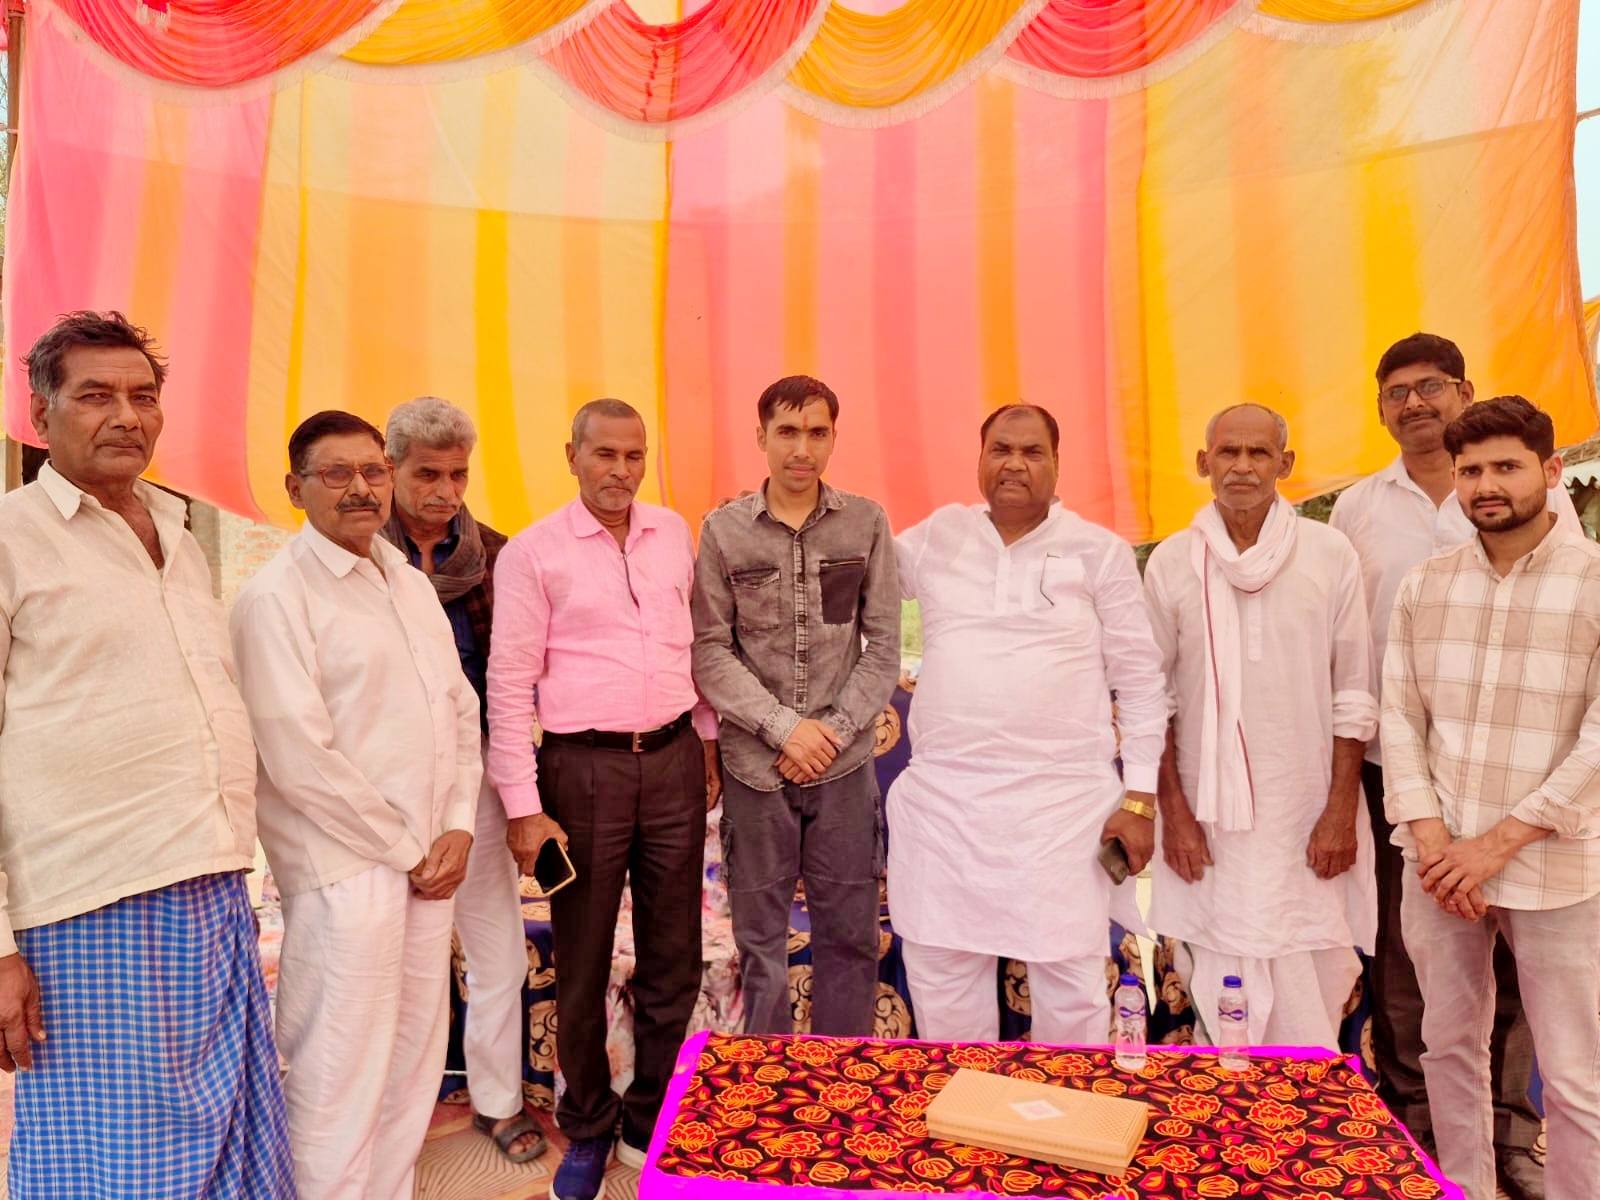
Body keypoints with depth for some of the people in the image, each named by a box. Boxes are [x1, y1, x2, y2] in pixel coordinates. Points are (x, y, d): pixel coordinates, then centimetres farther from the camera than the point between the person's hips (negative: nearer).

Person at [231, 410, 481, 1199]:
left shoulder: (411, 582, 12)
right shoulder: (276, 596, -10)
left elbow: (459, 707, 14)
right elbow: (298, 757, -16)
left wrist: (456, 826, 1)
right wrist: (406, 849, -9)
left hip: (427, 862, 7)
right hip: (345, 873, -7)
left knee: (413, 1064, 14)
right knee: (340, 1082, 1)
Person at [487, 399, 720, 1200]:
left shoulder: (674, 533, 6)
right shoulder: (532, 552, -6)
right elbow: (510, 685, -7)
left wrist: (707, 741, 16)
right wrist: (524, 808, -9)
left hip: (674, 760, 4)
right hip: (583, 769, -3)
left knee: (673, 955, 12)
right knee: (582, 963, 11)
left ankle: (650, 1120, 32)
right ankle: (588, 1130, 31)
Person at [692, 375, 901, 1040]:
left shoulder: (867, 523, 0)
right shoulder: (723, 529, -1)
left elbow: (883, 647, 1)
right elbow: (709, 652, -3)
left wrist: (832, 731, -8)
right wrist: (785, 727, -11)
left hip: (844, 764, 1)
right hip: (755, 764, 0)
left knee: (849, 933, 9)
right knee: (760, 935, 11)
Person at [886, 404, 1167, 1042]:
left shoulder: (1100, 552, 2)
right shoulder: (937, 536, 8)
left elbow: (1140, 679, 3)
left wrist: (1140, 798, -2)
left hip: (1062, 801, -2)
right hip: (943, 797, 3)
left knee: (1071, 982, 2)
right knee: (939, 970, 12)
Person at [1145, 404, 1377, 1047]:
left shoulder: (1329, 553, 1)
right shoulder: (1172, 561, 2)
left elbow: (1353, 693, 2)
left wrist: (1341, 812, -2)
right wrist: (1173, 812, 0)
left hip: (1307, 818, 0)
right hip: (1210, 818, 0)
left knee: (1311, 999, 4)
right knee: (1225, 993, 3)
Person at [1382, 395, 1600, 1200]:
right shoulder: (1422, 587, 4)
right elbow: (1400, 719, 3)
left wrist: (1498, 843, -14)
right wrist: (1431, 840, -9)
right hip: (1439, 860, 3)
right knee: (1449, 1047, 15)